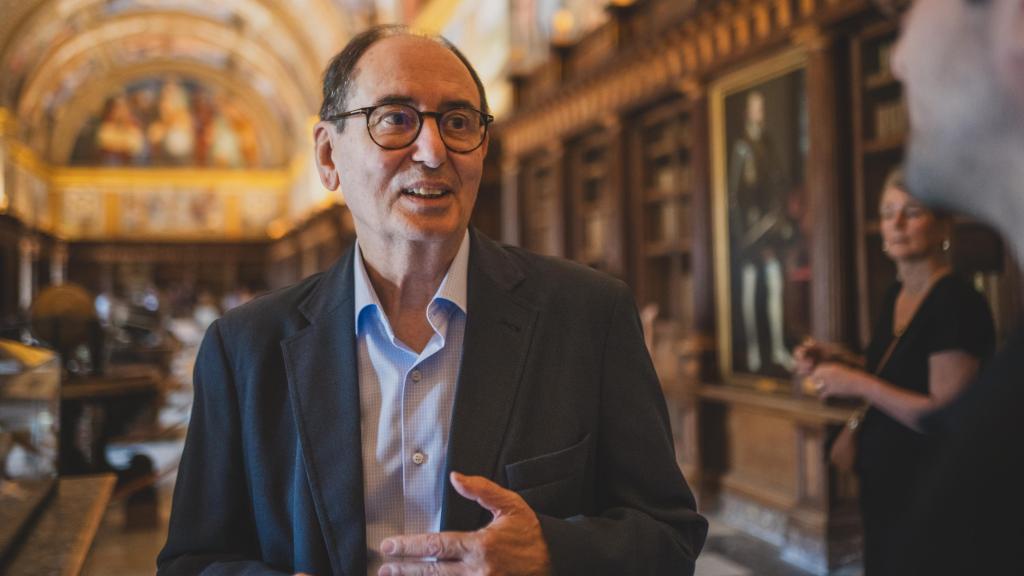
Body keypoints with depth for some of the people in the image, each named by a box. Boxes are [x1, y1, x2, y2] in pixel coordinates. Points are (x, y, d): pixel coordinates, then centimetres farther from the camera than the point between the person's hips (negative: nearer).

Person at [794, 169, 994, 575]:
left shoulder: (957, 303, -20)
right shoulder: (894, 297, 6)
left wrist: (859, 384, -22)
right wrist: (834, 364, 3)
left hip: (930, 492, -9)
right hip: (882, 481, 9)